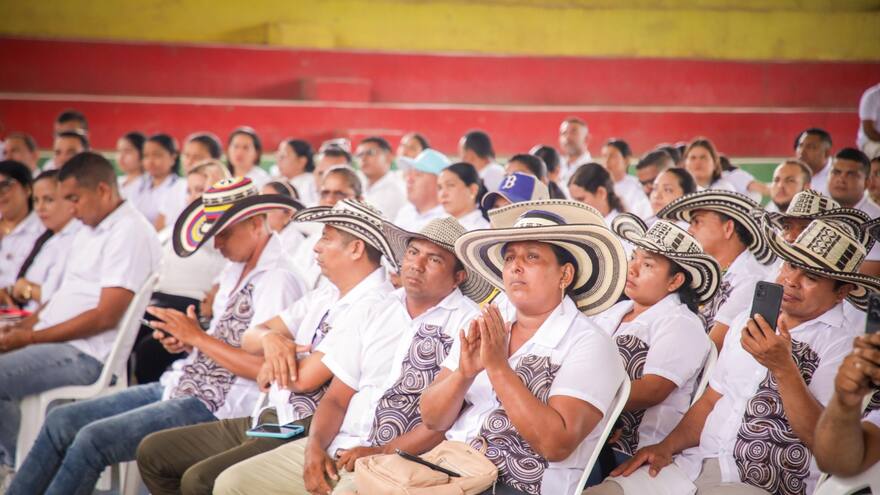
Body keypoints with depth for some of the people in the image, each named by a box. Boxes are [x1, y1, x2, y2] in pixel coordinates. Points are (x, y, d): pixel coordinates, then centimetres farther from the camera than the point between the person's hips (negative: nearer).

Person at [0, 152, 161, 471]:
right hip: (59, 342, 10)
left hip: (88, 355, -10)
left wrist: (31, 338, -15)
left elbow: (105, 317, -19)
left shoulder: (130, 232, -13)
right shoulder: (90, 228, 19)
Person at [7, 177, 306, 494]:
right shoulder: (235, 270, 14)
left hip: (212, 406, -10)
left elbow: (263, 366, -23)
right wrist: (186, 343, 2)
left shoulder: (277, 280, -16)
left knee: (92, 439, -21)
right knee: (61, 420, 2)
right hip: (180, 386, 10)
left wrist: (198, 338, -16)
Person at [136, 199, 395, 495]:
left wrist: (270, 371, 0)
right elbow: (250, 338, 14)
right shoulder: (327, 295, 14)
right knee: (153, 451, 9)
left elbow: (305, 378, -23)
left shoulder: (371, 306, -16)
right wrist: (270, 338, -10)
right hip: (270, 417, 10)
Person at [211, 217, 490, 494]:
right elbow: (337, 398, 13)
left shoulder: (467, 322, -3)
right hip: (336, 448, 6)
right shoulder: (373, 315, 15)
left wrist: (382, 453, -16)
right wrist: (315, 445, -5)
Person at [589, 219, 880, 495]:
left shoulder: (844, 347, -5)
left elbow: (823, 440, -14)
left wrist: (784, 368, -22)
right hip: (696, 465, 6)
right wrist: (667, 447, 4)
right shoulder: (747, 322, 16)